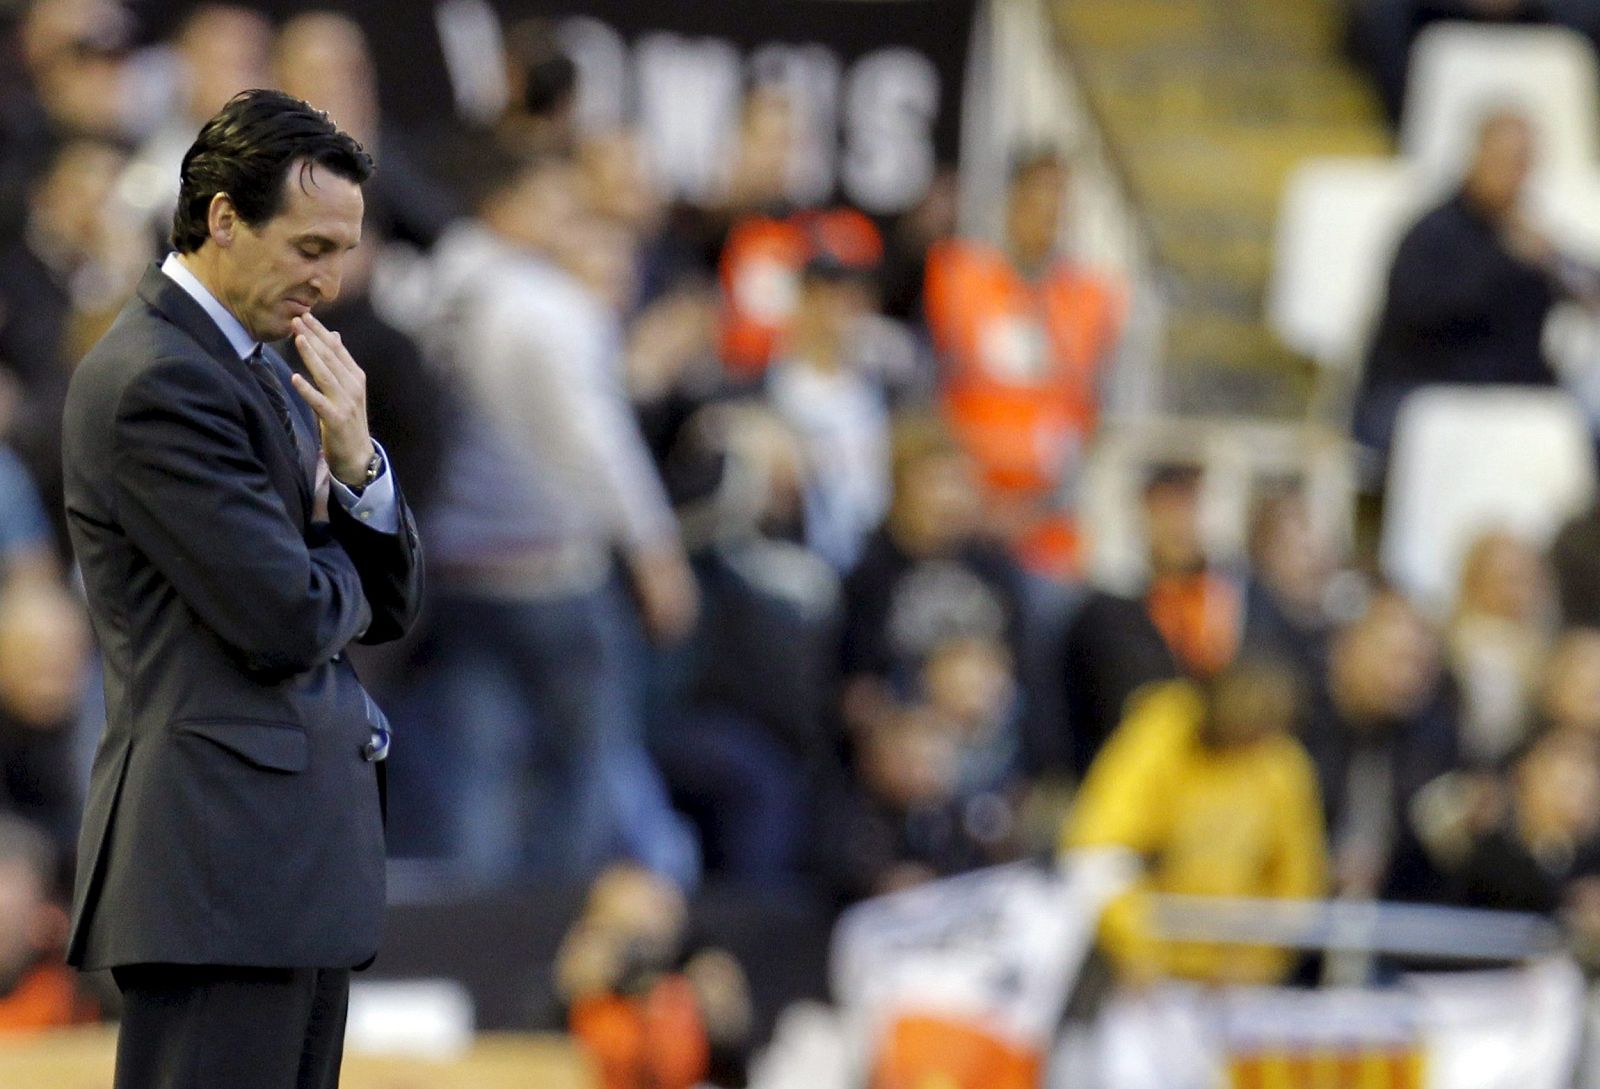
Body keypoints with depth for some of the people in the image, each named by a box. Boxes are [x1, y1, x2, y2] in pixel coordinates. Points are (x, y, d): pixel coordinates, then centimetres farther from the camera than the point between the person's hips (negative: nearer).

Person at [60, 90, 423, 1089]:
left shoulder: (270, 369, 19)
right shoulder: (159, 379, -13)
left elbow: (389, 609, 19)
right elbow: (289, 619, -18)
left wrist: (355, 462, 0)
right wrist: (339, 568, 5)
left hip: (300, 856, 10)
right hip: (224, 855, -10)